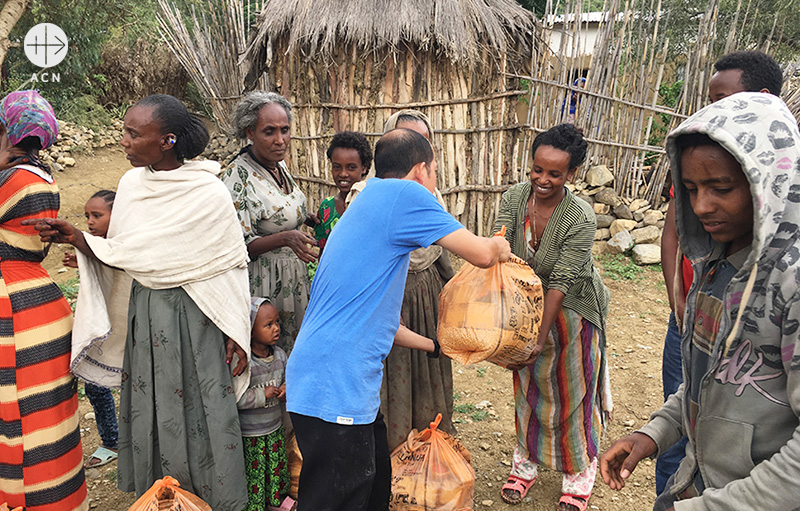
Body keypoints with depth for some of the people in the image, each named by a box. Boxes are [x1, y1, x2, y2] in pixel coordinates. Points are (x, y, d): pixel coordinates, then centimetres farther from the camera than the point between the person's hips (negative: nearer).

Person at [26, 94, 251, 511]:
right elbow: (119, 257, 8)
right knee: (151, 411, 15)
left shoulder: (209, 193, -14)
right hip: (145, 315, 5)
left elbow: (231, 269, -9)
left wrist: (236, 334, -9)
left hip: (195, 319, -5)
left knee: (200, 413, 5)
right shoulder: (130, 184, 2)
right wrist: (76, 239, -9)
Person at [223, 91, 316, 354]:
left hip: (294, 276, 8)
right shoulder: (238, 176, -19)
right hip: (261, 281, -8)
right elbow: (239, 246, -22)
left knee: (293, 347, 17)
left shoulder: (278, 164, 5)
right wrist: (285, 238, -34)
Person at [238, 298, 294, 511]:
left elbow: (289, 378, 13)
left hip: (275, 427, 7)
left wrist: (287, 389, -9)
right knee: (253, 472, 8)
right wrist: (262, 395, -26)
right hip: (249, 433, -7)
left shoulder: (279, 354, -2)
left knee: (278, 464, 22)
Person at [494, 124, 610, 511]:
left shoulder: (581, 219, -26)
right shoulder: (514, 197, -13)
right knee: (528, 384, 15)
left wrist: (541, 337, -27)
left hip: (571, 310, -4)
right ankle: (526, 463, 35)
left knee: (572, 389, 8)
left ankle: (579, 474, 30)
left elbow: (561, 282, -26)